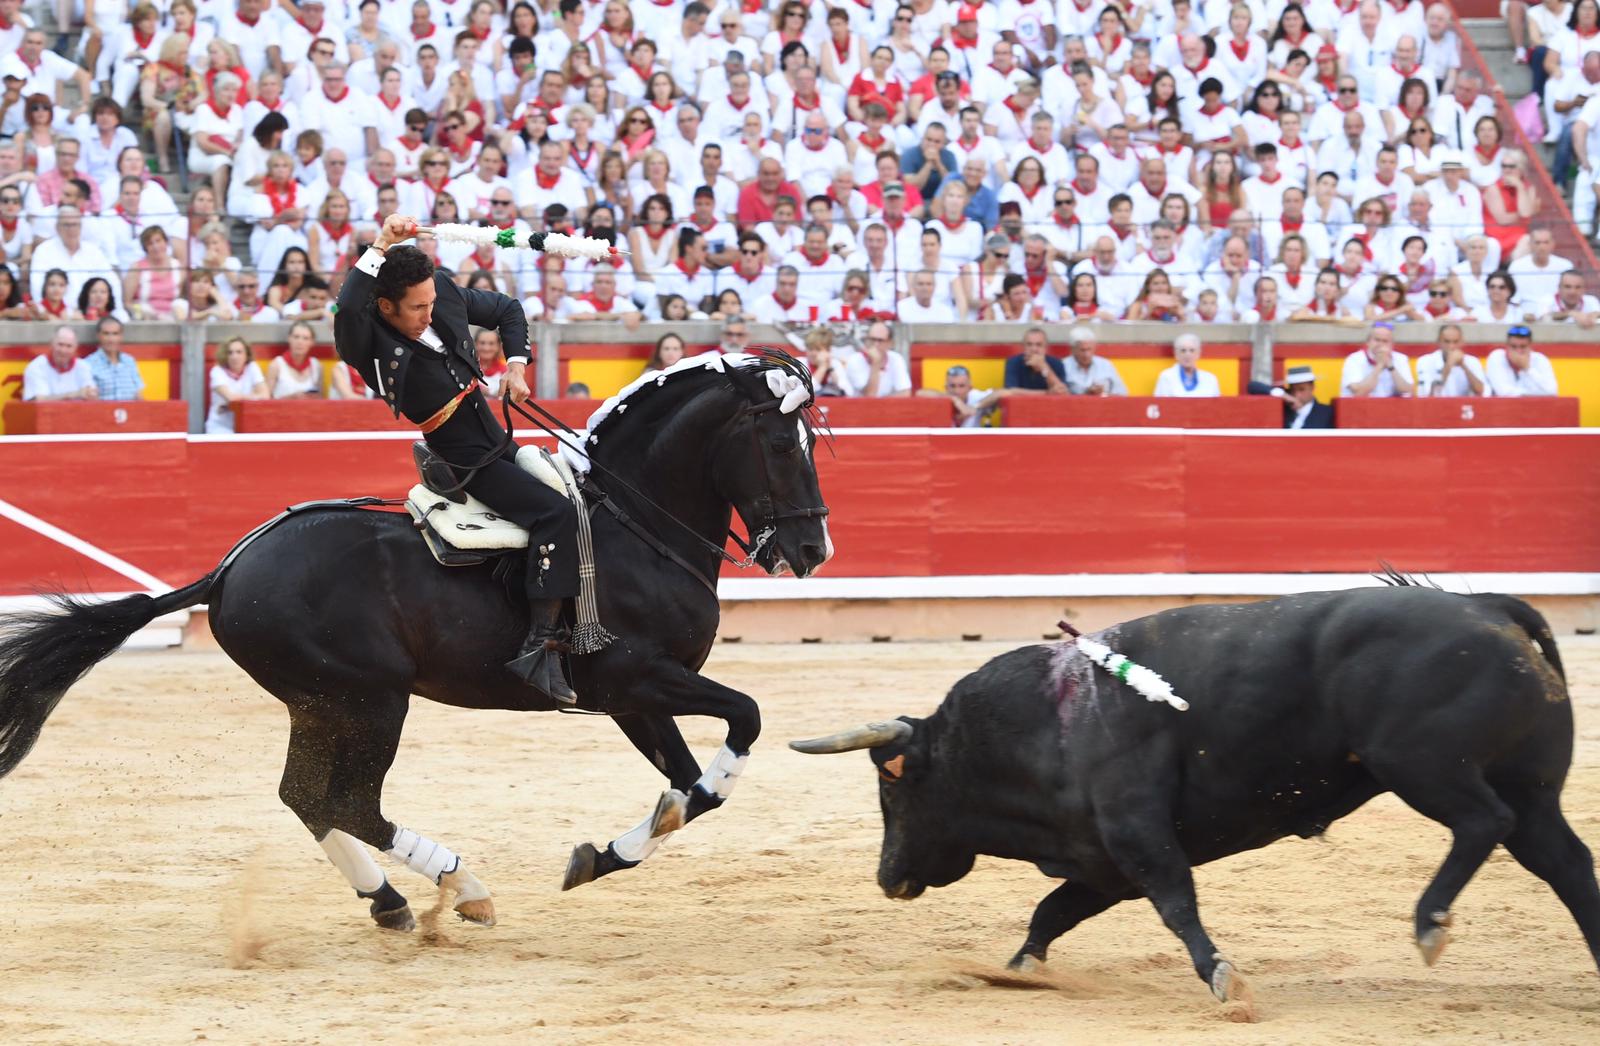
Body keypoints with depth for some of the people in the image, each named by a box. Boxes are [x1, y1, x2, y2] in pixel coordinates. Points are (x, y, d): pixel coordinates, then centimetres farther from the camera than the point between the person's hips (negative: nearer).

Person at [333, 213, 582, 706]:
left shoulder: (446, 294, -2)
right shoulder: (369, 345, -21)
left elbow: (507, 310, 17)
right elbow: (347, 309, -46)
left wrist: (516, 364, 3)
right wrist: (380, 247, -44)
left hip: (499, 445, 9)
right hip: (468, 467, -9)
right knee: (556, 513, -26)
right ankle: (540, 648, -29)